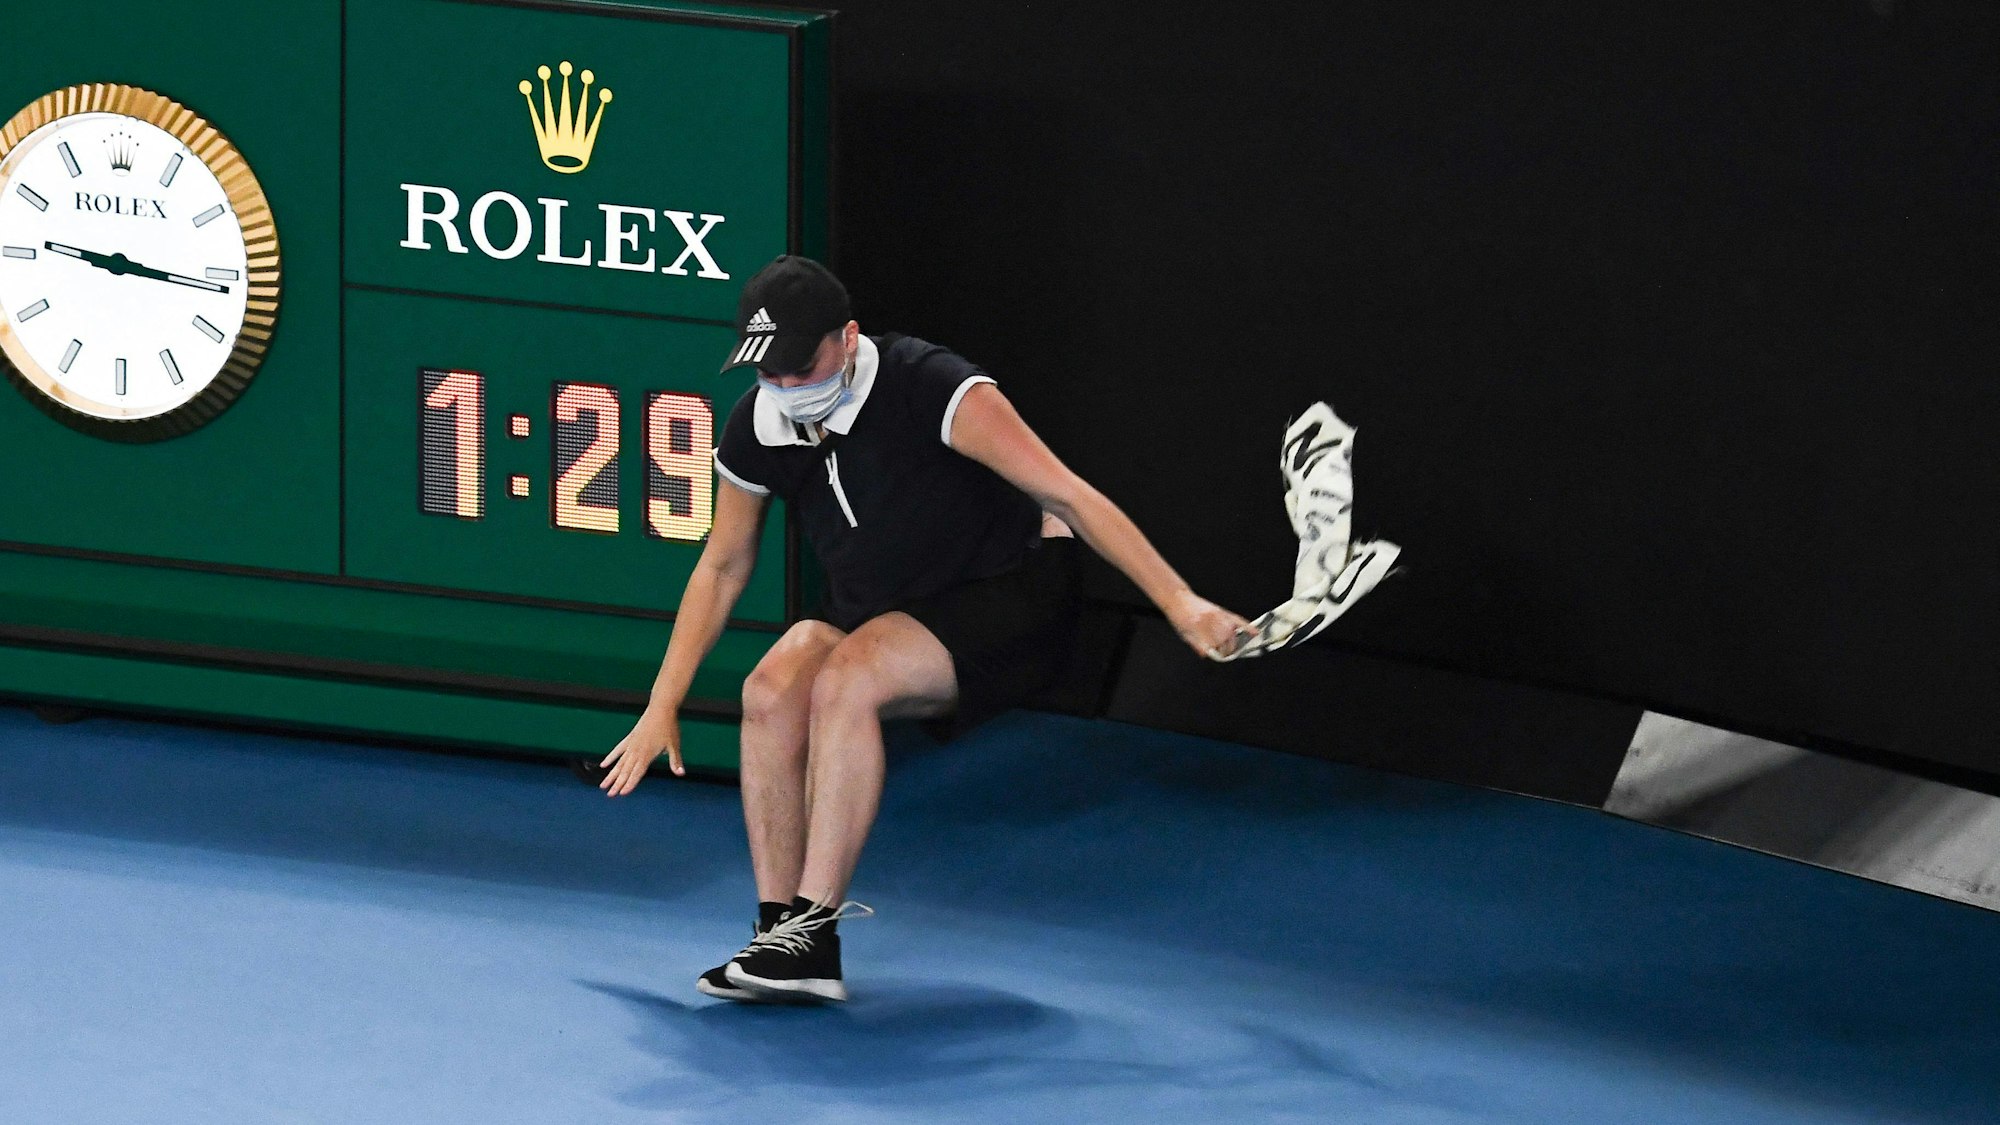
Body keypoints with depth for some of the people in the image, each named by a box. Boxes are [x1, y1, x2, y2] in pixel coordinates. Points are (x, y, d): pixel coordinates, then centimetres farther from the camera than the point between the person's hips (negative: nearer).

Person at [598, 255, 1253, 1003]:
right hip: (879, 610, 6)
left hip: (1012, 597, -6)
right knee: (773, 688, -24)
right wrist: (662, 709, 8)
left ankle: (816, 932, -30)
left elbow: (1069, 497, -24)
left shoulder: (932, 392, -25)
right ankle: (779, 925, -19)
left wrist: (1178, 603, -29)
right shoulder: (755, 434, -7)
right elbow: (722, 569, 10)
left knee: (844, 680, -32)